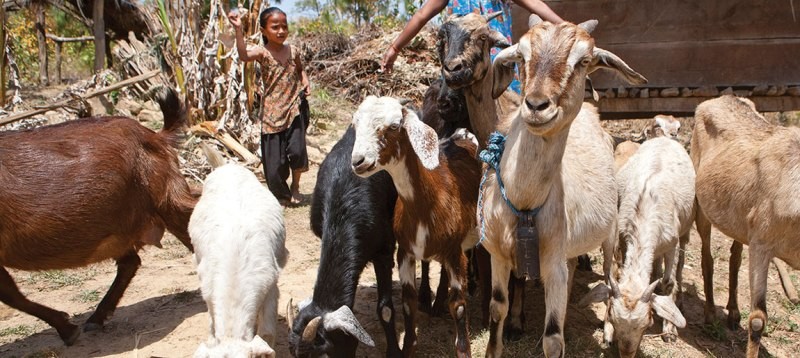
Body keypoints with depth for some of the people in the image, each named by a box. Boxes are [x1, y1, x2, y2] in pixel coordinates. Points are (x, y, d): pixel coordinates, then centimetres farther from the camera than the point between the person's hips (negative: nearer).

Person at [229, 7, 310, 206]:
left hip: (294, 109, 2)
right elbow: (243, 55, -29)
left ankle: (295, 186, 16)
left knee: (296, 149, -12)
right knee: (274, 158, 2)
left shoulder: (293, 51, 4)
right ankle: (281, 195, 23)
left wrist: (305, 82, 4)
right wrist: (238, 30, -38)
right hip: (272, 113, -2)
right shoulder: (263, 53, -7)